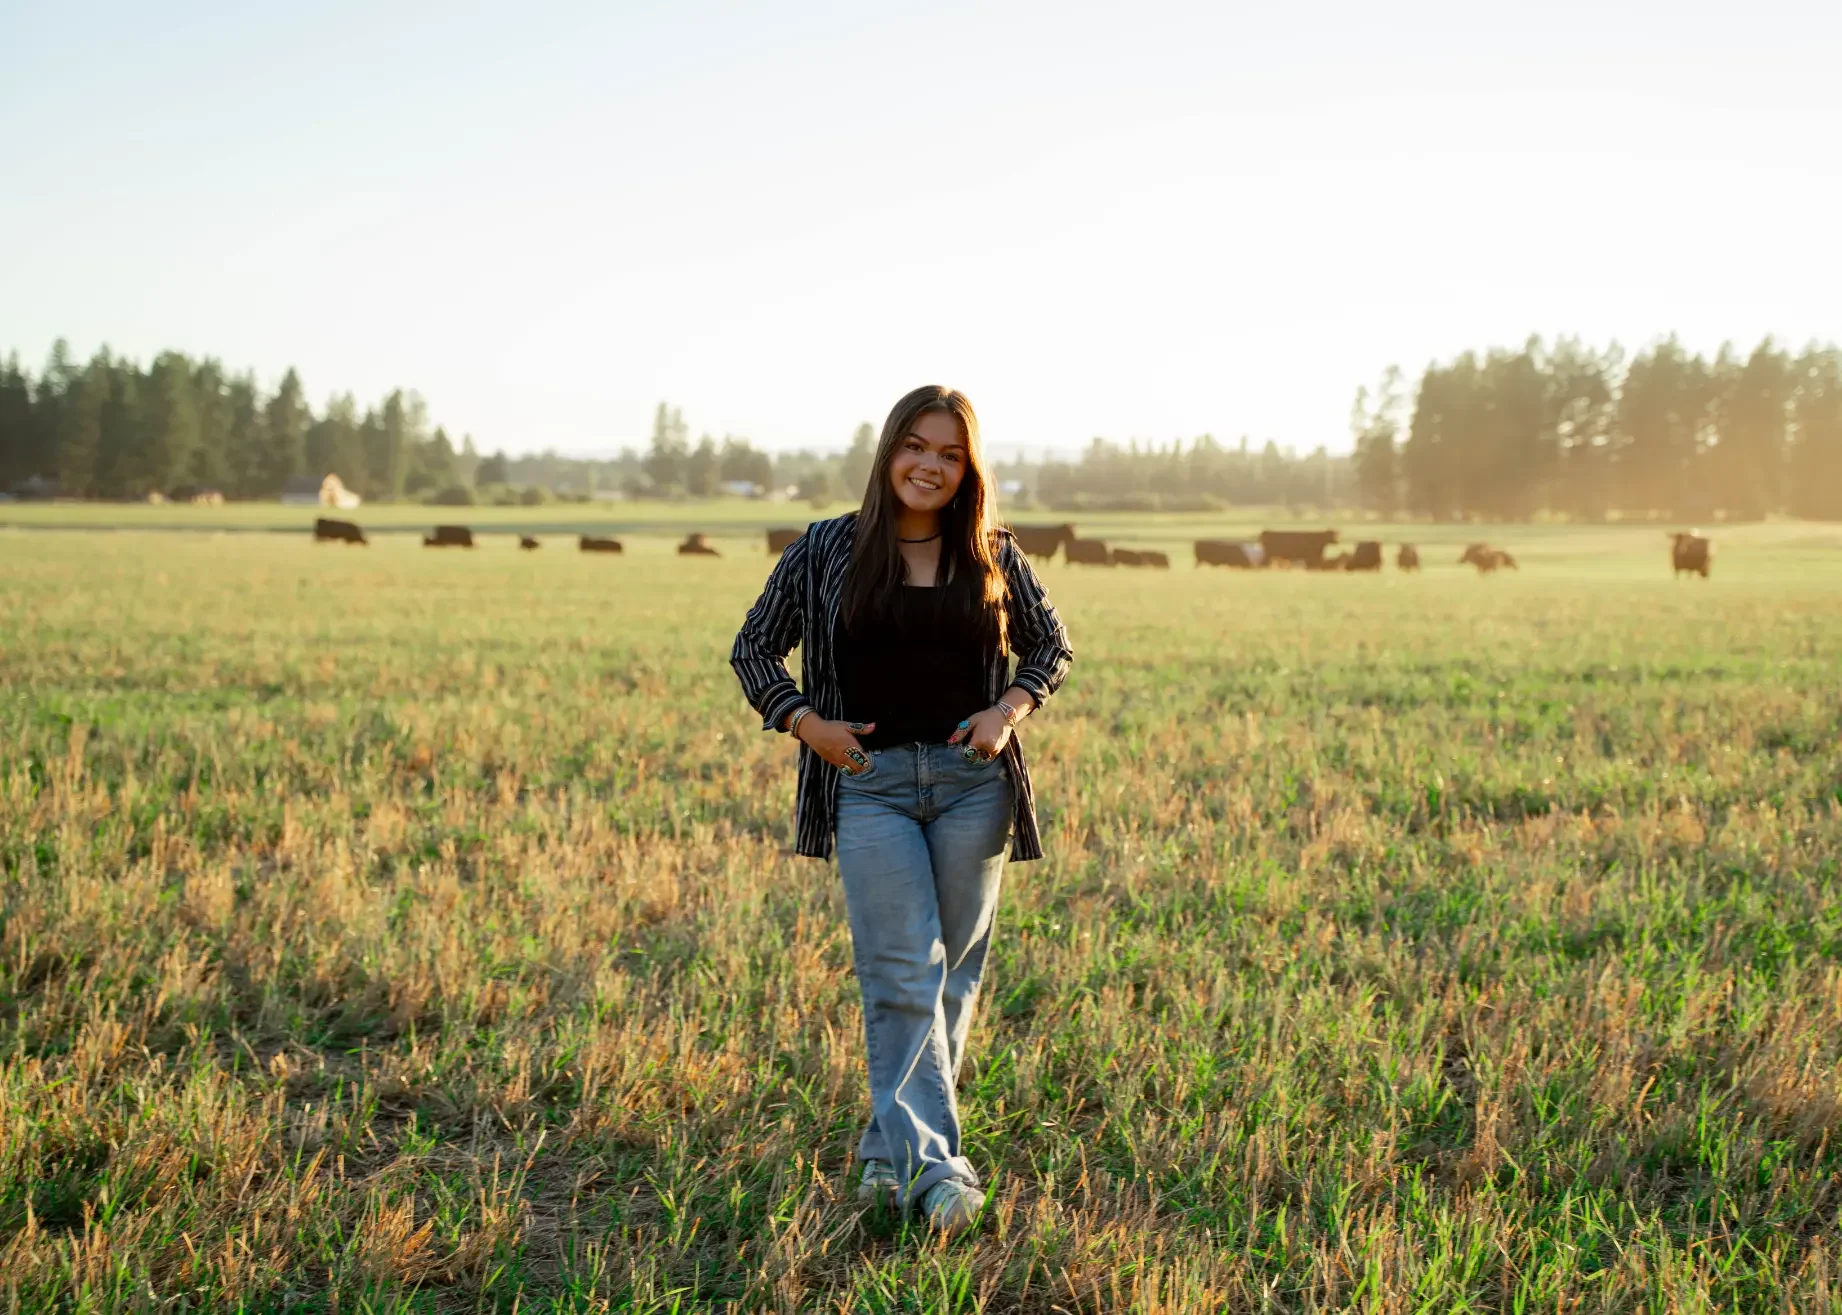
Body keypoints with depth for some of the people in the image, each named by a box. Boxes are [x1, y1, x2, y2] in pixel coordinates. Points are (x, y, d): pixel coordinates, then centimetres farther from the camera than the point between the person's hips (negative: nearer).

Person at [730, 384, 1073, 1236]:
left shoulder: (993, 557, 4)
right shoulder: (827, 550, 1)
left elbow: (1051, 645, 17)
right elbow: (755, 648, 9)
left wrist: (1010, 708, -2)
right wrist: (805, 722, -6)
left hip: (971, 783, 2)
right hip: (870, 783, -2)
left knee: (953, 974, 7)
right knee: (902, 976, -9)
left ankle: (890, 1148, 21)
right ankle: (933, 1164, -10)